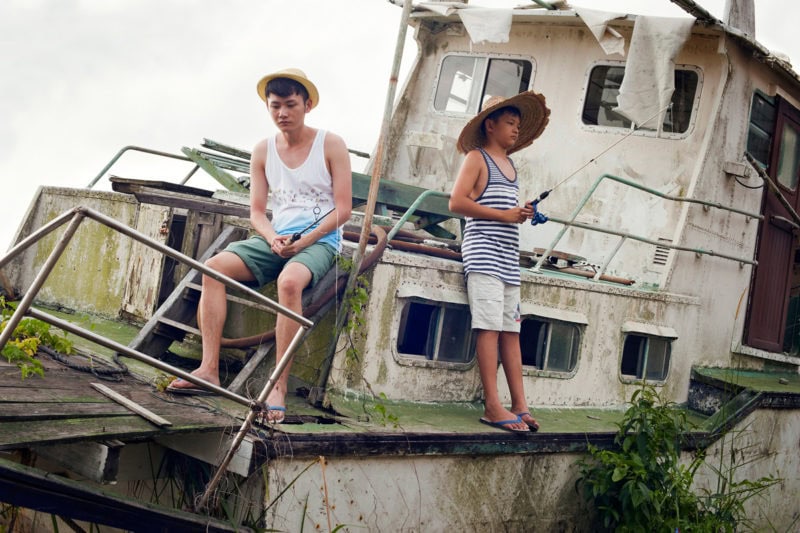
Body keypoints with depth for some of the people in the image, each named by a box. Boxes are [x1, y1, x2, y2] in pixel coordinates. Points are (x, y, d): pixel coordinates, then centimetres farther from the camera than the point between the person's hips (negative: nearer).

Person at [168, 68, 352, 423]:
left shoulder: (331, 145, -1)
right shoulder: (263, 151, 11)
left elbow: (343, 209, -6)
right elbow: (257, 211, 9)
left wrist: (303, 242, -17)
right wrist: (273, 238, -14)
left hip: (319, 240, -5)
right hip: (275, 239, 5)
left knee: (289, 281, -38)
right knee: (214, 267, -20)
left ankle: (279, 387, -37)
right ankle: (209, 370, -25)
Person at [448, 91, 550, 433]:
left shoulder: (510, 164, 24)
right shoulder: (477, 158, 1)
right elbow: (457, 202, -10)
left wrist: (523, 213, 7)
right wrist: (504, 215, -13)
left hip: (509, 257, 8)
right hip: (483, 253, -8)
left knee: (511, 330, 4)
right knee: (490, 326, -13)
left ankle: (519, 405, 2)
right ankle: (492, 406, -16)